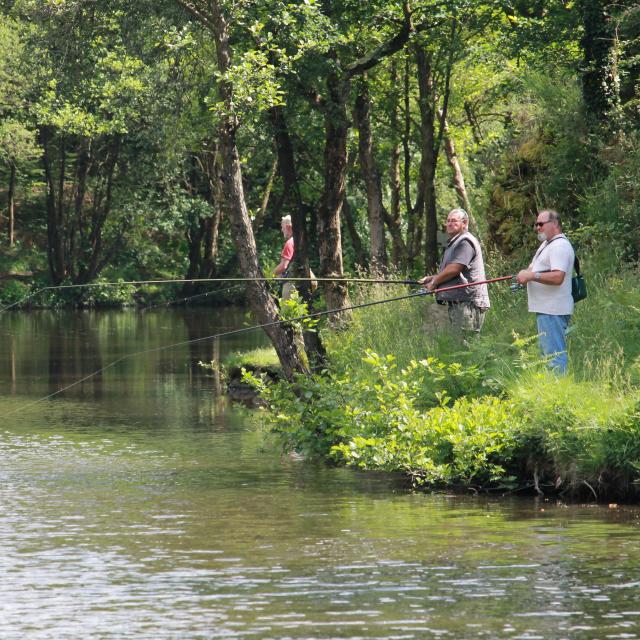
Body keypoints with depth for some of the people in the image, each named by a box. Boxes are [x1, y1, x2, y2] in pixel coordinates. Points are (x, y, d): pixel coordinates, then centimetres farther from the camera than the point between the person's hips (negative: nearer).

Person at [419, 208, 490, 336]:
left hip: (468, 302, -11)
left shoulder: (465, 242, -10)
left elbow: (453, 269, -18)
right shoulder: (453, 243, 24)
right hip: (456, 304, 11)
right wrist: (431, 278, 15)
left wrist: (434, 281, -4)